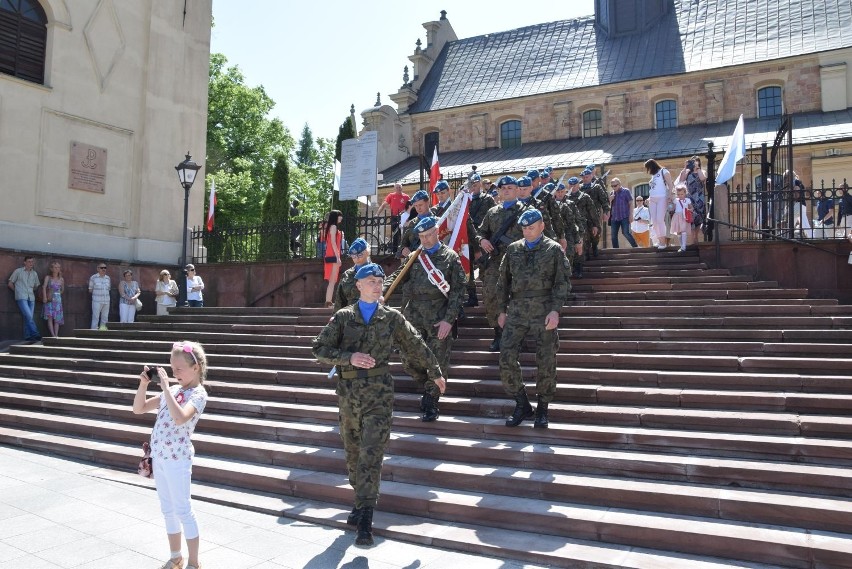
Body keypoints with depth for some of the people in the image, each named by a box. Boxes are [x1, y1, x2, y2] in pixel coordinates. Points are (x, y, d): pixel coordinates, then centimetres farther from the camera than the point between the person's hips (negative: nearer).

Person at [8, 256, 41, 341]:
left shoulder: (34, 274, 13)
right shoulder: (18, 271, 2)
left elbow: (36, 286, 27)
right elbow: (10, 284, 8)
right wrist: (18, 291, 12)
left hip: (31, 298, 4)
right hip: (21, 298, -4)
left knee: (28, 318, 1)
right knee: (28, 316, -16)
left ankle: (27, 336, 5)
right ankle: (35, 334, -16)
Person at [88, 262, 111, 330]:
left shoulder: (108, 278, 11)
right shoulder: (93, 277, -2)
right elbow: (90, 290, 3)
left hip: (106, 301, 5)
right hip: (97, 301, -4)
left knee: (105, 318, 7)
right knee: (95, 318, -5)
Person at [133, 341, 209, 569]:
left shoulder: (198, 394, -14)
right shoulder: (173, 390, 8)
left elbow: (180, 418, -34)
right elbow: (138, 409, 13)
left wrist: (165, 386, -30)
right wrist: (144, 383, -2)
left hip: (177, 458, -8)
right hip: (159, 456, 8)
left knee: (183, 510, 0)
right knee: (168, 509, 17)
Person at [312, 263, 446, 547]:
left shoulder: (392, 318, 6)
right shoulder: (343, 317, 4)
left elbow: (417, 347, 16)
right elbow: (320, 349, -1)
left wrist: (435, 373, 24)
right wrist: (349, 357, -16)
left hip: (379, 392, -2)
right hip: (348, 391, 2)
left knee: (371, 454, -10)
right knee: (353, 454, 14)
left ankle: (365, 520, -8)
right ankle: (363, 501, 34)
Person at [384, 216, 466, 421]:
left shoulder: (450, 257, 1)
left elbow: (458, 290, -3)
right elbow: (395, 277, 9)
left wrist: (449, 319, -11)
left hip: (439, 318, -4)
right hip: (414, 314, 4)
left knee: (438, 362, 0)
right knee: (409, 359, 6)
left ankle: (430, 404, 15)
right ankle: (427, 389, 31)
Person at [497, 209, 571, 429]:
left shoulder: (553, 249, 3)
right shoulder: (514, 249, 12)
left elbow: (562, 282, -3)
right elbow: (504, 281, 16)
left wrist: (555, 310, -13)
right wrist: (502, 310, 11)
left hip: (544, 311, -3)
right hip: (517, 310, 3)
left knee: (546, 361, 1)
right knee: (506, 357, -5)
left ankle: (542, 409, 18)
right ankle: (522, 405, 12)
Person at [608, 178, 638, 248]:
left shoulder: (626, 191, 0)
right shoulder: (612, 193, 14)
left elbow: (631, 203, -3)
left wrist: (630, 215, -10)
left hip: (624, 217, -5)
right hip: (614, 218, 5)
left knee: (626, 233, -12)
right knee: (614, 235, 3)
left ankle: (635, 247, 1)